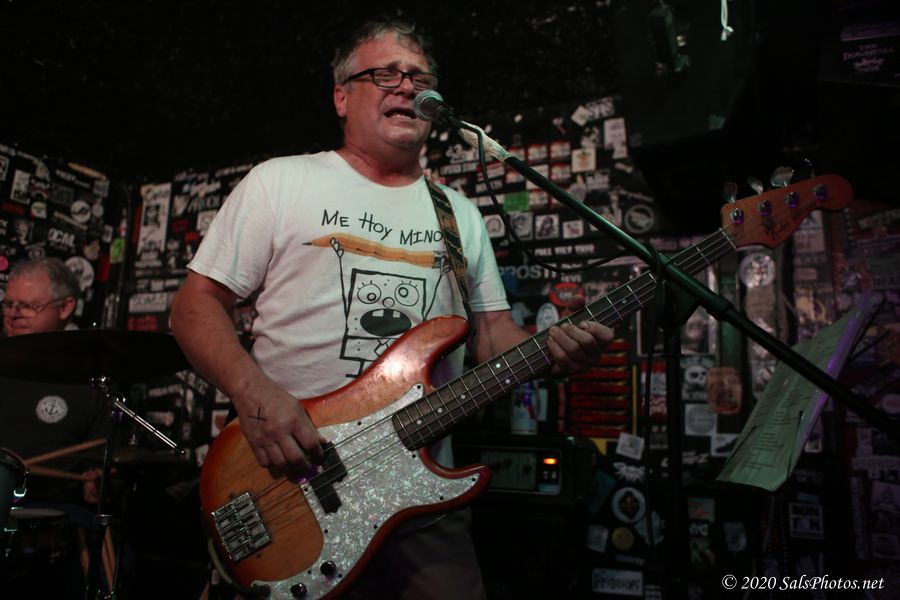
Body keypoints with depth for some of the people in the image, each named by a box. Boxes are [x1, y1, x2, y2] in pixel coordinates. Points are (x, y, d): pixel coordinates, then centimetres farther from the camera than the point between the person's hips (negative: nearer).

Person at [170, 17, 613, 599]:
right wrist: (255, 393, -19)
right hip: (293, 488, -3)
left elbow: (495, 335, 10)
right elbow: (197, 302, -2)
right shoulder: (280, 182, 0)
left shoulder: (460, 214, 12)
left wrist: (554, 348, -11)